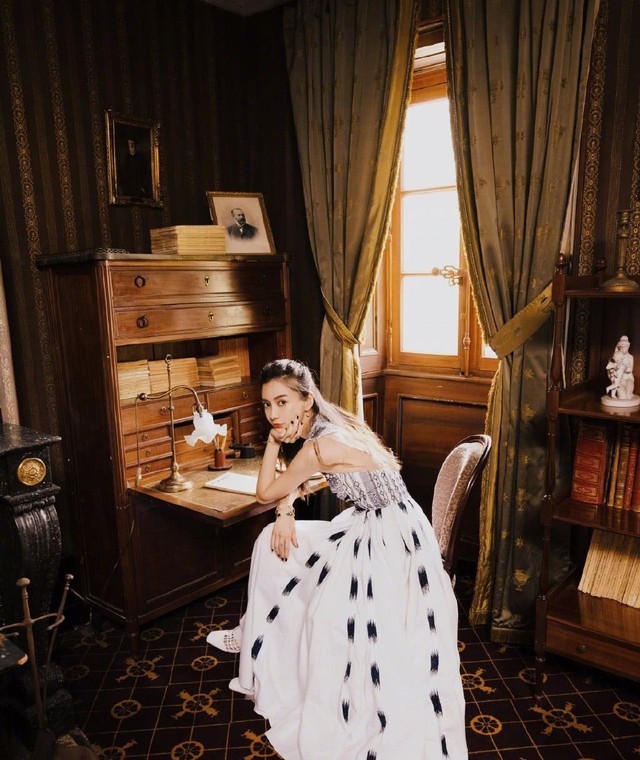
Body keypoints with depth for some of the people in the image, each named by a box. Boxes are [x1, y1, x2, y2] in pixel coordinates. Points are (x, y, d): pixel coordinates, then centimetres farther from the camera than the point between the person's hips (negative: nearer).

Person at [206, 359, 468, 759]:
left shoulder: (323, 444, -25)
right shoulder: (328, 426, 2)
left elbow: (266, 491, -12)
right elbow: (292, 480, 15)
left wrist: (274, 441, -8)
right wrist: (285, 511, -2)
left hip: (389, 543, -10)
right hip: (366, 528, 10)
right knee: (273, 542, 15)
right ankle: (254, 636, 32)